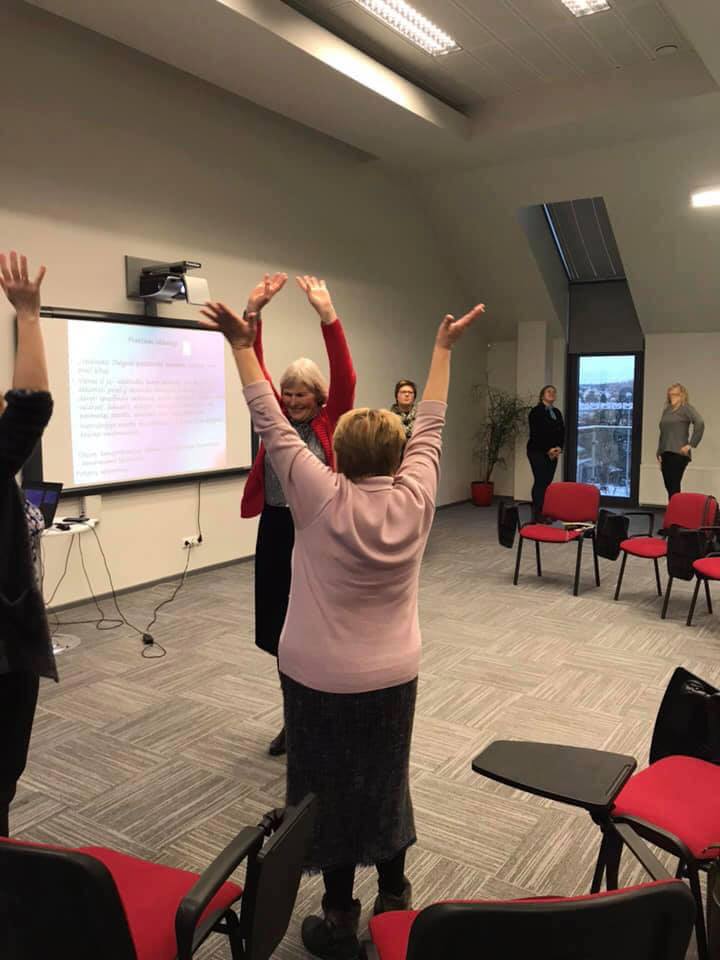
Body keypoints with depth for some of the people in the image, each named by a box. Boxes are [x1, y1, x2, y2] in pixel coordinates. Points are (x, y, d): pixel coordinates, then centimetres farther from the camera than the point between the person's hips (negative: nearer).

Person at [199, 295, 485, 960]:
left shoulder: (322, 498, -19)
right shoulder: (416, 497, -11)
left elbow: (272, 426, -13)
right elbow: (430, 425, 1)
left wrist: (242, 346, -5)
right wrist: (443, 348, 13)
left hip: (319, 678, -3)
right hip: (392, 677, 4)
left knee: (330, 791, 11)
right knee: (384, 782, 20)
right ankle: (394, 897, 37)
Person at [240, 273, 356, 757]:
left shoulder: (331, 423, -4)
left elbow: (345, 377, -19)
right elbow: (254, 373, -4)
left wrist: (327, 314, -29)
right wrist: (254, 311, -17)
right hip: (275, 530, 4)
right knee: (281, 631, 12)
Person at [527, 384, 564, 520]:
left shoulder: (557, 412, 15)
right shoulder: (536, 411, -6)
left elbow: (562, 432, 12)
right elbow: (536, 433, -13)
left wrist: (559, 448, -4)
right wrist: (547, 450, -15)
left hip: (552, 453, 7)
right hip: (537, 452, -7)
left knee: (548, 483, 6)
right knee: (540, 482, -11)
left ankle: (545, 512, 10)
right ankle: (537, 514, -9)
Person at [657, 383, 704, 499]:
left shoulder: (686, 408, -2)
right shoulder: (666, 410, 18)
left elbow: (700, 423, -17)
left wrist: (691, 444, -17)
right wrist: (659, 453, 14)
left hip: (678, 454, -7)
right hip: (665, 454, 7)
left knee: (674, 487, -10)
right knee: (669, 487, 8)